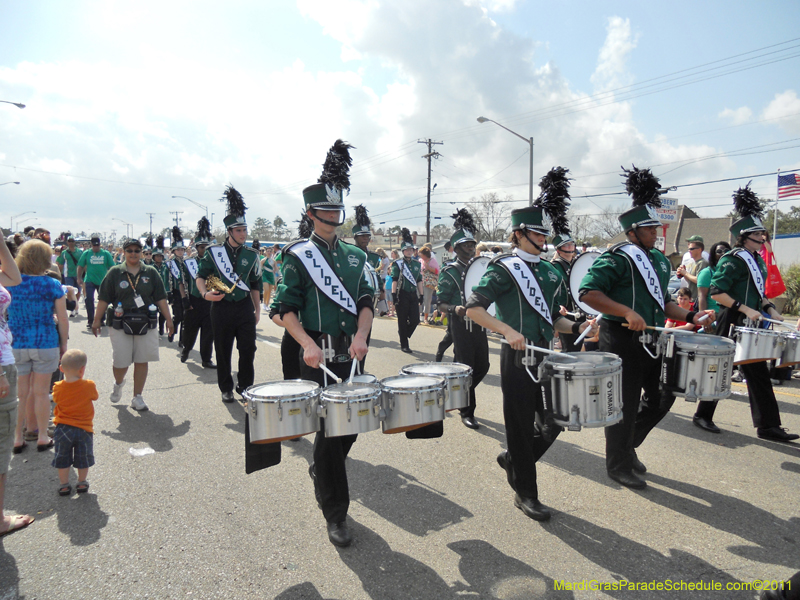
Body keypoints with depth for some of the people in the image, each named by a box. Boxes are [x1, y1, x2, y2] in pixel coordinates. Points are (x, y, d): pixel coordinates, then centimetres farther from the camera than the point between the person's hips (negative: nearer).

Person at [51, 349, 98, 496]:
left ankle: (64, 484, 23)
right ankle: (82, 483, 26)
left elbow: (56, 400, 8)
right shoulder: (89, 386, -17)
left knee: (62, 459, 17)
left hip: (62, 429, 1)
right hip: (83, 429, -1)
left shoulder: (58, 388, -11)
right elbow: (95, 396, 2)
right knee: (83, 458, 16)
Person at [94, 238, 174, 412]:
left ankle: (137, 397, 16)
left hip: (146, 325, 1)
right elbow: (104, 298, 4)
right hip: (121, 324, -1)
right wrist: (97, 320, 1)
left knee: (141, 361, 4)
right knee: (120, 362, 0)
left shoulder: (151, 273, 7)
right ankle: (118, 383, 35)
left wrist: (168, 319, 2)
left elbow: (161, 298, 6)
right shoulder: (115, 272, 4)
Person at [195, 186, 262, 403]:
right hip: (222, 307, -1)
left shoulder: (251, 255, 6)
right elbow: (201, 276, 4)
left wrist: (257, 310, 11)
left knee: (248, 349, 0)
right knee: (223, 351, 7)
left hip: (245, 307, 2)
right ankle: (226, 389, 21)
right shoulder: (214, 252, 0)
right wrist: (205, 293, -16)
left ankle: (245, 387, 16)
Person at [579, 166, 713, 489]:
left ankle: (629, 443, 35)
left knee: (662, 396, 15)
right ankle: (619, 465, 19)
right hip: (621, 341, -8)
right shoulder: (615, 258, -13)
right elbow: (588, 292, -24)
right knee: (625, 404, 1)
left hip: (652, 340, 8)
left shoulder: (659, 260, 14)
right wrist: (627, 313, -30)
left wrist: (690, 316, 7)